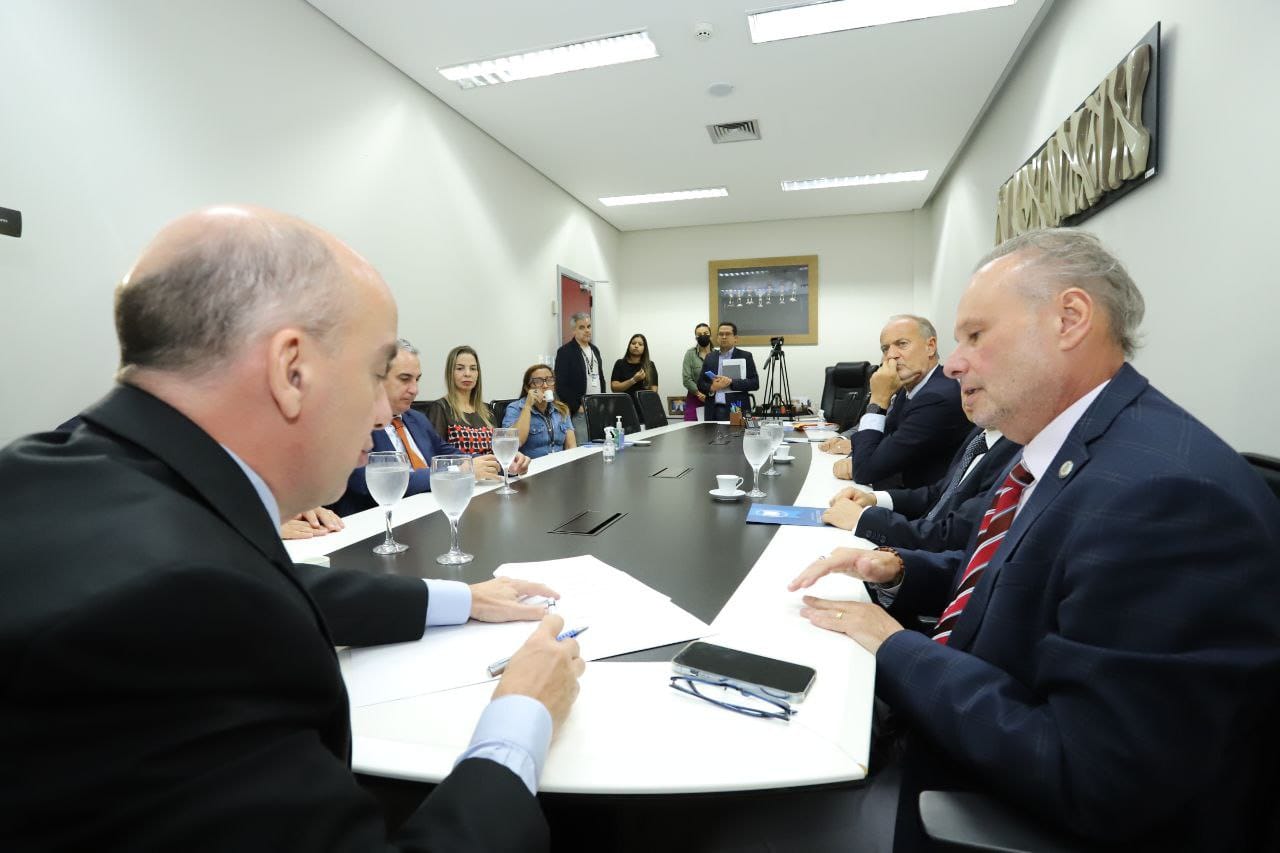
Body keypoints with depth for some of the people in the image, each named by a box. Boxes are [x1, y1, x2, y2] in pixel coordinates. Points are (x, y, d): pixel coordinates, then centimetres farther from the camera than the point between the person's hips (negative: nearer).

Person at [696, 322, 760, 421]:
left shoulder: (745, 356, 4)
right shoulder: (709, 358, 14)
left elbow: (755, 383, -4)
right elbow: (700, 383, 13)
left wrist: (731, 382, -15)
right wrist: (711, 388, -8)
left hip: (736, 410, -3)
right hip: (714, 411, 3)